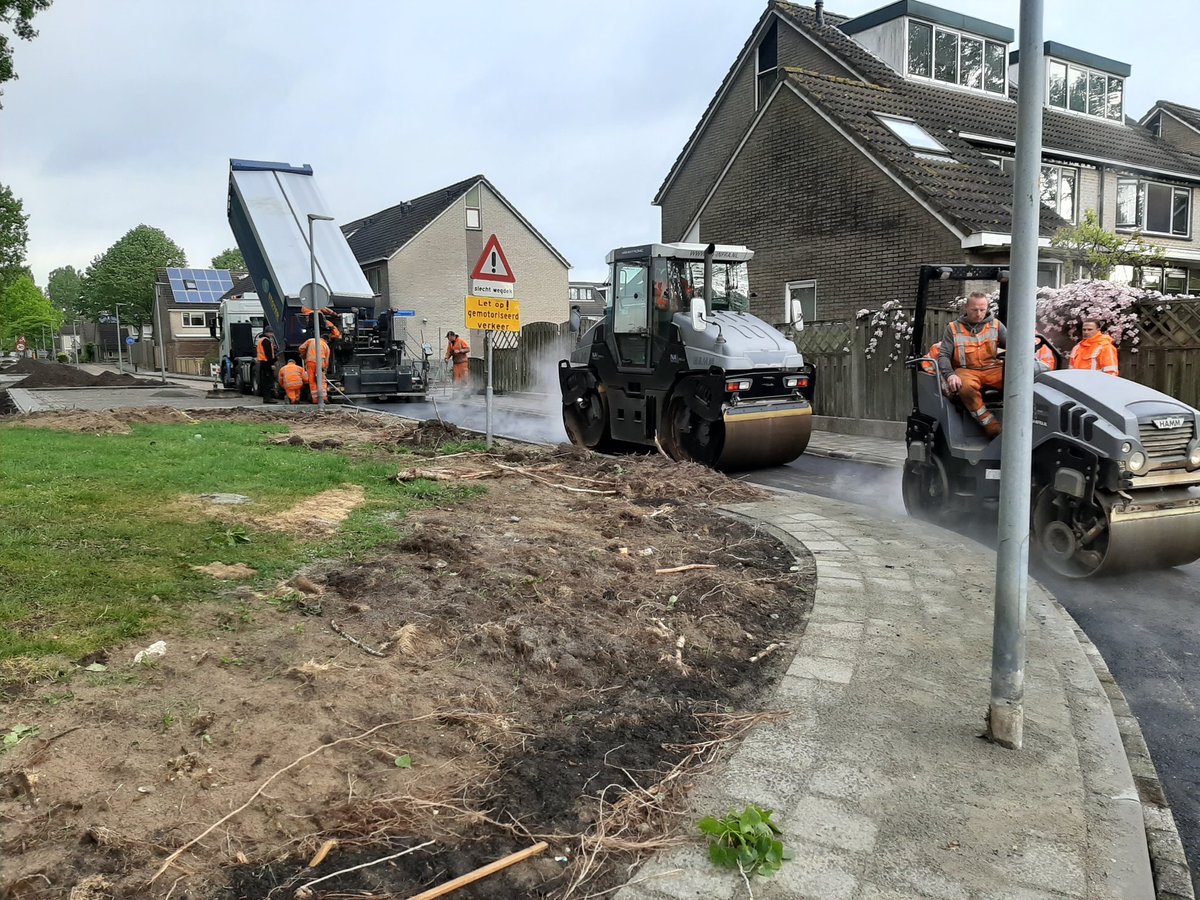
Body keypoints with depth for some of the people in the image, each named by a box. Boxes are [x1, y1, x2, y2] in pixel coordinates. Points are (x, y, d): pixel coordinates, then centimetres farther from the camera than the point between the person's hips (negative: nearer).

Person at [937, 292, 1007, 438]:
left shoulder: (996, 325, 15)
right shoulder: (953, 328, 10)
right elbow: (943, 355, 3)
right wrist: (950, 375, -17)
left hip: (993, 369, 2)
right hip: (966, 370, -2)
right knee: (967, 386, -39)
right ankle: (991, 425, -29)